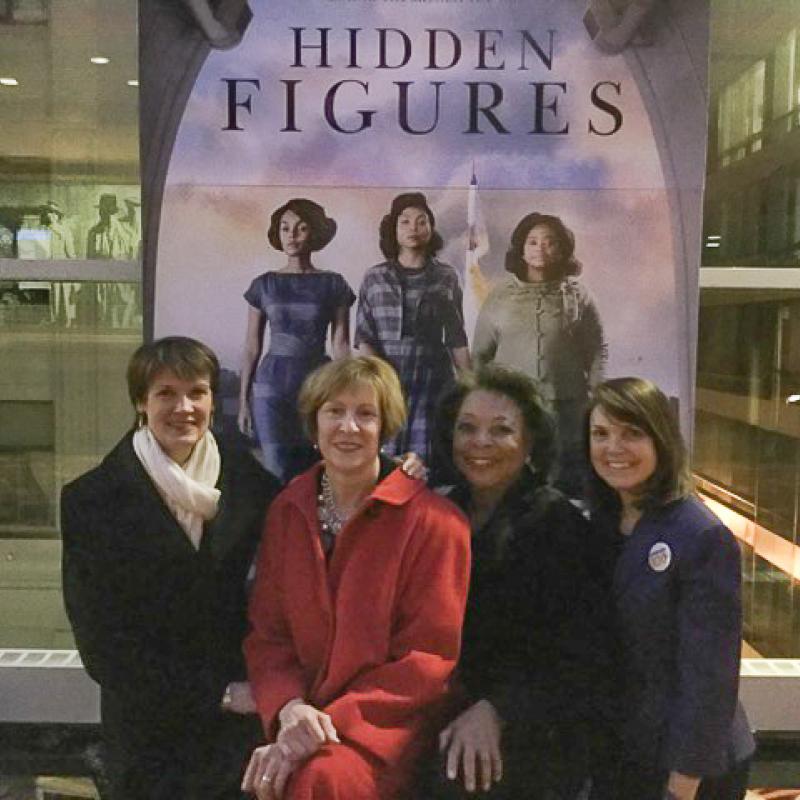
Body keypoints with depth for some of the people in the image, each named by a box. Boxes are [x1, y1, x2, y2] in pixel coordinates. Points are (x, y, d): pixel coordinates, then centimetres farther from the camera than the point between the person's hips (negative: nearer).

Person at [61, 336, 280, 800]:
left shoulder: (245, 478, -3)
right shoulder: (91, 500, -10)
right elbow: (104, 644, -10)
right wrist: (219, 693, -10)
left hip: (244, 718, 2)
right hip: (149, 733, -2)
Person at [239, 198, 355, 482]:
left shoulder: (333, 284, 2)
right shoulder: (264, 284, 5)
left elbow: (341, 345, 1)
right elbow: (252, 347, 7)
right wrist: (243, 400, 5)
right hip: (272, 385, 1)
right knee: (277, 473, 0)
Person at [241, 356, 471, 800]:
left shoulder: (434, 521, -7)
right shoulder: (287, 510, 7)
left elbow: (428, 658, -8)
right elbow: (266, 633, 6)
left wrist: (331, 721, -16)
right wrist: (289, 708, -14)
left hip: (386, 726, -4)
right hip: (300, 718, 4)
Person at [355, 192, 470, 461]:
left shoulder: (446, 277, 7)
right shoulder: (374, 277, 6)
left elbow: (456, 339, 9)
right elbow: (363, 337, 3)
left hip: (433, 380, 0)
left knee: (425, 458, -2)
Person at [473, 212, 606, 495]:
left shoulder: (577, 295, 7)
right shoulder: (501, 297, 8)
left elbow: (597, 351, 8)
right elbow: (480, 355, 10)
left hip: (566, 408, 0)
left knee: (568, 481, 5)